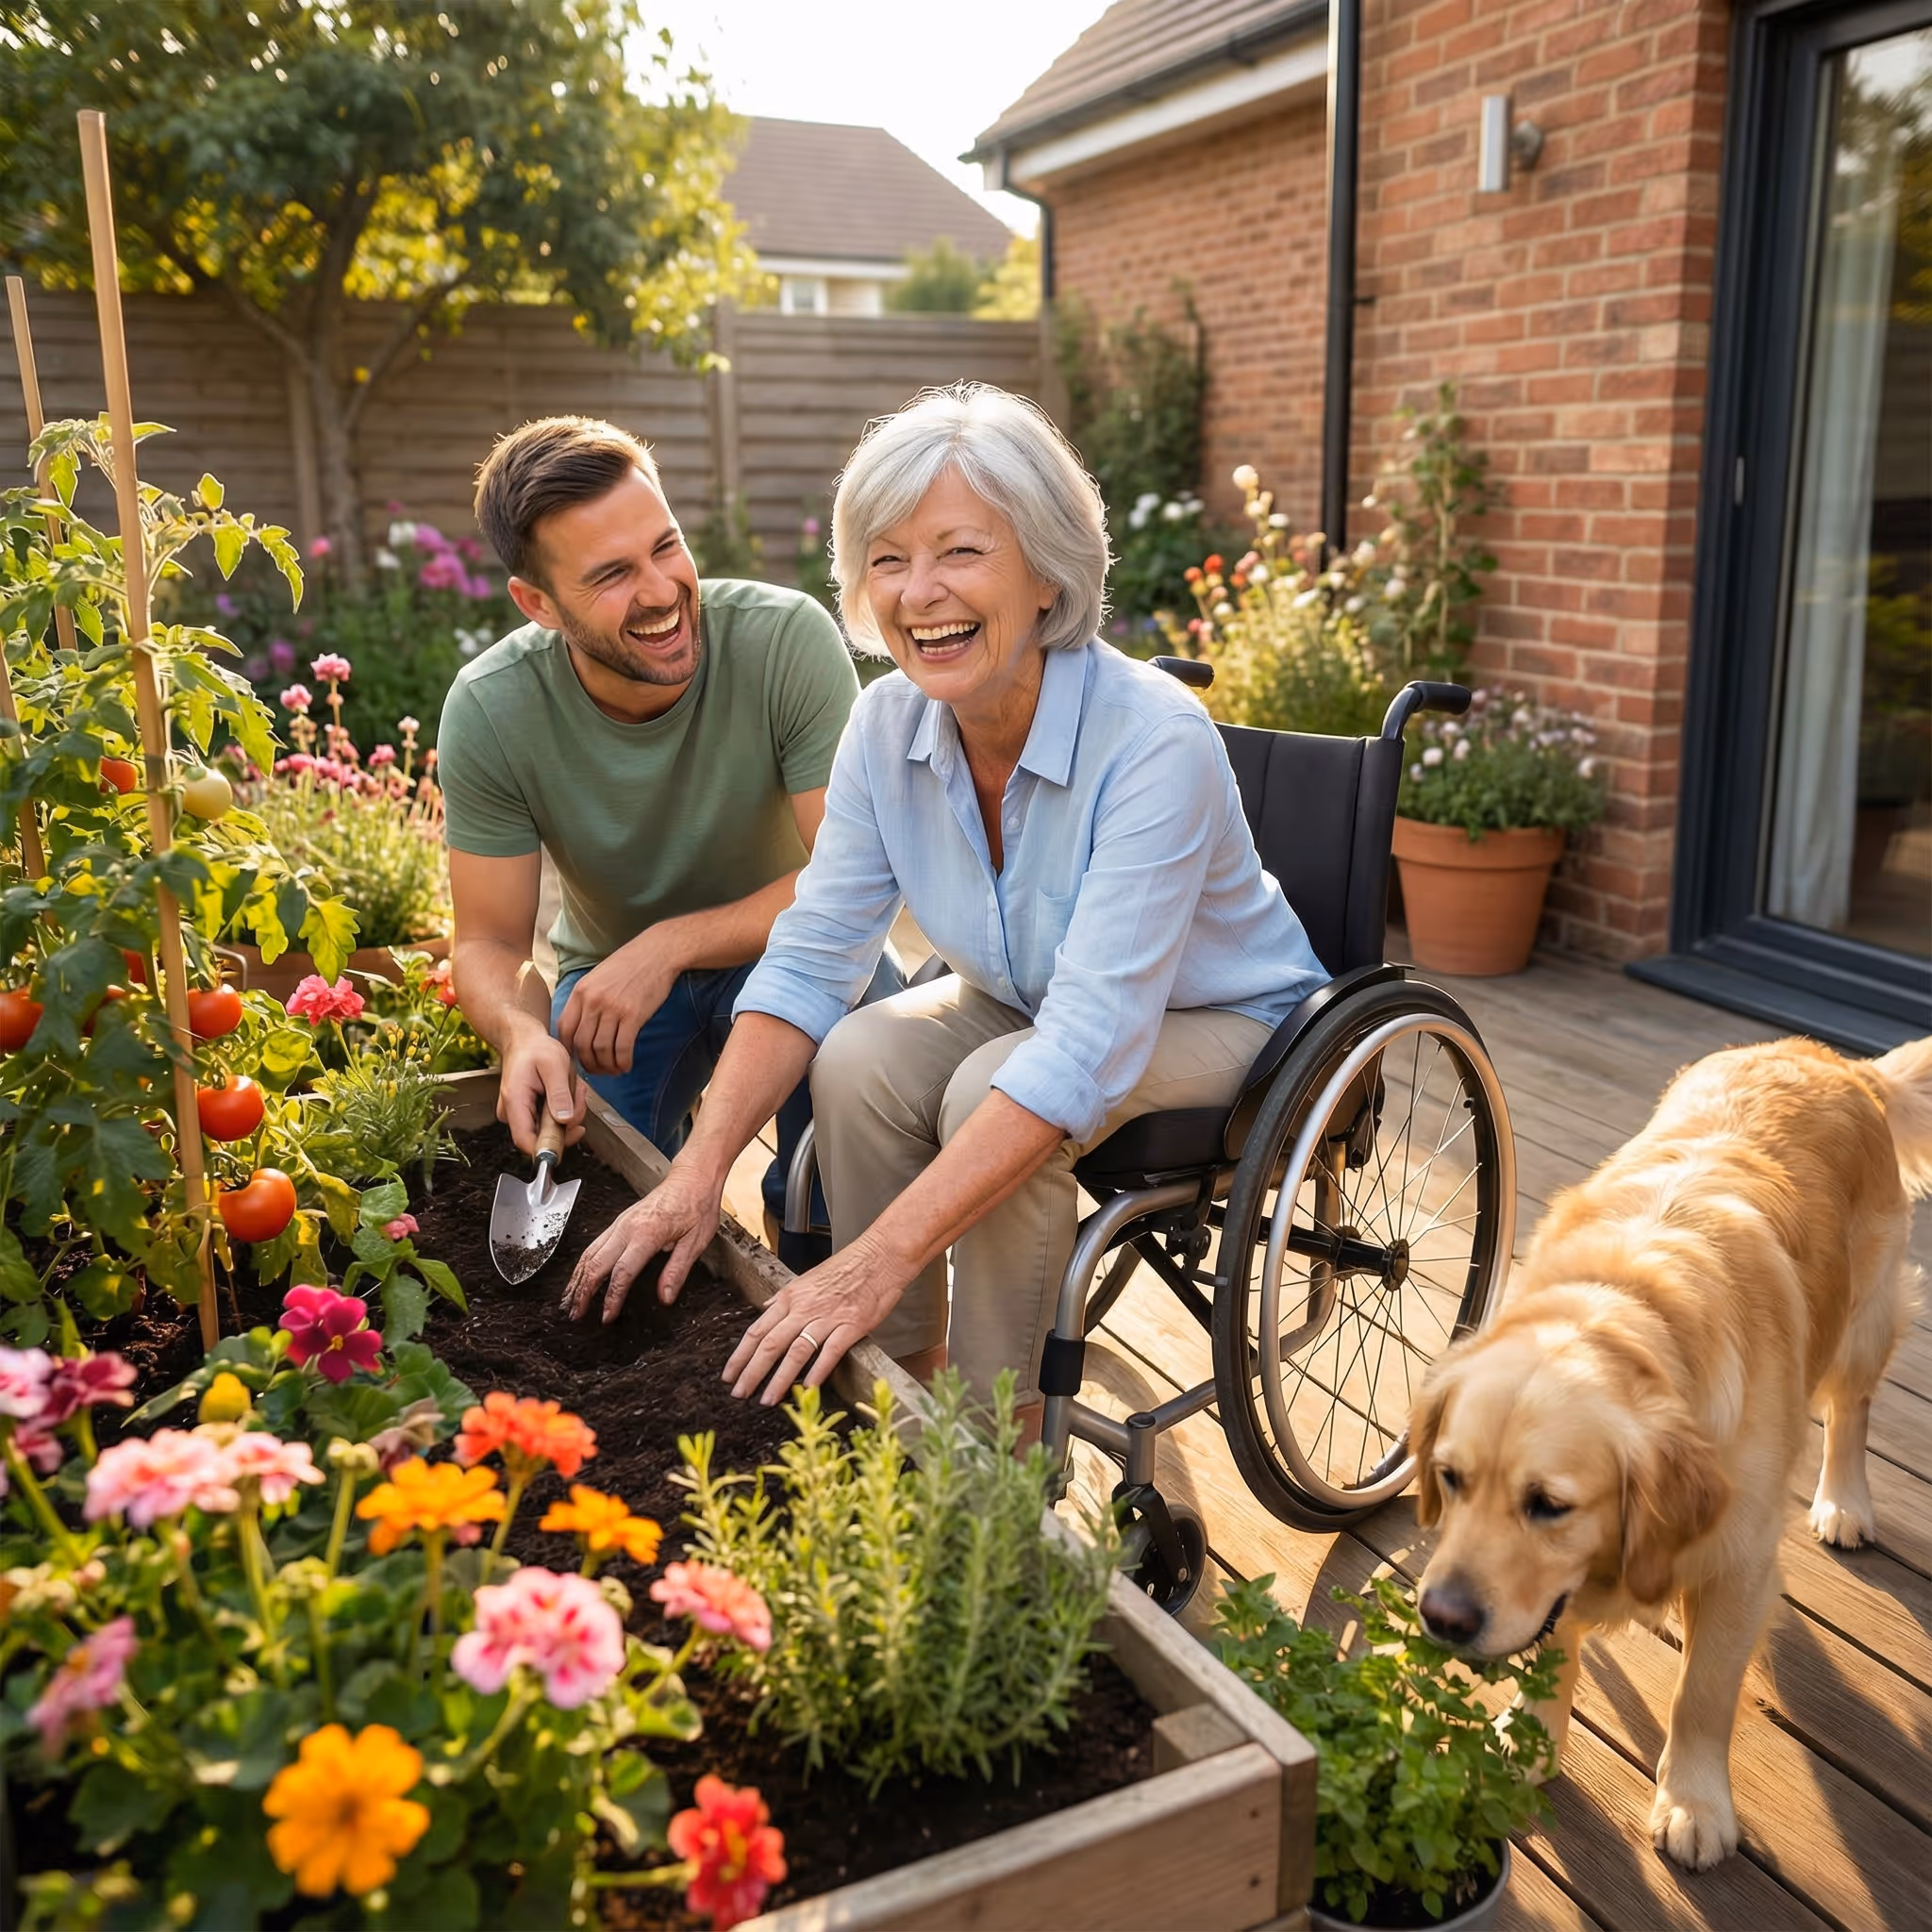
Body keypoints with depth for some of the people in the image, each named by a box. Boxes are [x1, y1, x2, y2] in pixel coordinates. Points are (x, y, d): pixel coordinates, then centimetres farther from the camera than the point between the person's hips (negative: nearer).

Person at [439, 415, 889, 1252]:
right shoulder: (488, 712, -19)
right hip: (608, 964, 2)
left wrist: (665, 947, -33)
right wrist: (524, 1034, -35)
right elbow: (490, 941, -12)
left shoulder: (787, 639, -25)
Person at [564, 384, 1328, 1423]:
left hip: (1216, 1020, -5)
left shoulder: (1155, 740, -33)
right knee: (859, 1058, -23)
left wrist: (879, 1261, -44)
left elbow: (1087, 1053, -39)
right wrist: (699, 1171, -26)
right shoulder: (889, 724, -14)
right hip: (1019, 1003, 5)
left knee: (989, 1092, -31)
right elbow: (809, 957, -12)